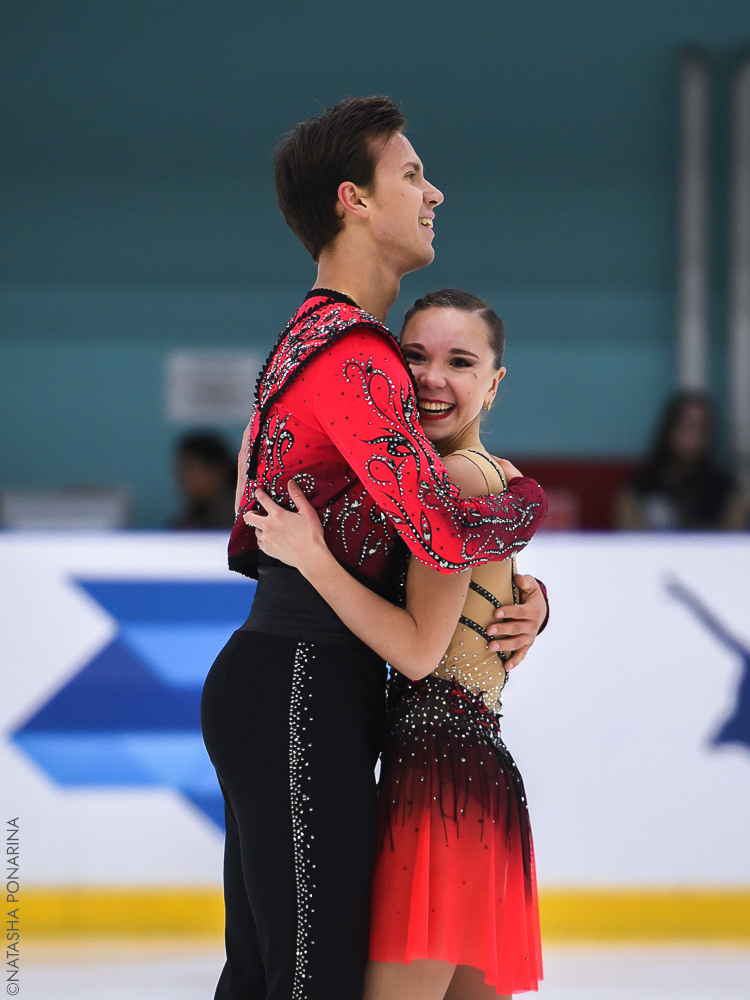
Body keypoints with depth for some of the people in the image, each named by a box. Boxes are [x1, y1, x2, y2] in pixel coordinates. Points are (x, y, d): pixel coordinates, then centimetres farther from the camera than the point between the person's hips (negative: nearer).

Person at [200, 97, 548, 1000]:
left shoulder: (317, 339, 19)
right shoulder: (355, 358, -15)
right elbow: (446, 533, -27)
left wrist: (527, 595, 7)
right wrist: (530, 501, -4)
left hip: (264, 680, 11)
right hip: (302, 693, -11)